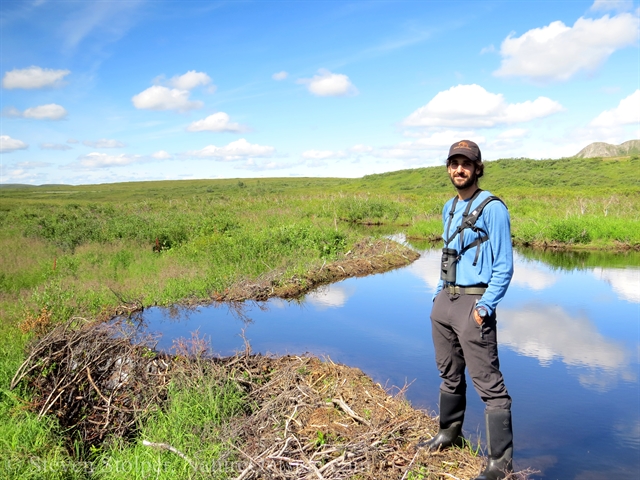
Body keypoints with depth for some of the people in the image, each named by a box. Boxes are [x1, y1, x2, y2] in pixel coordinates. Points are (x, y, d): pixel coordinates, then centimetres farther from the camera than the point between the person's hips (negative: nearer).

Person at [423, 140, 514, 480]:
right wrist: (438, 296, 17)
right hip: (445, 300, 8)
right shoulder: (449, 208, 14)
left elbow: (504, 267, -12)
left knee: (488, 384, -5)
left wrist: (485, 307, -19)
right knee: (449, 375, 20)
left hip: (473, 302, -8)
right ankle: (450, 433, 38)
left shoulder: (492, 208, -10)